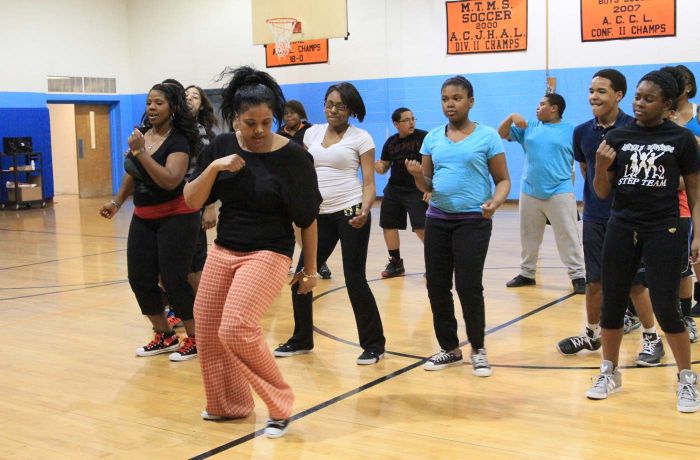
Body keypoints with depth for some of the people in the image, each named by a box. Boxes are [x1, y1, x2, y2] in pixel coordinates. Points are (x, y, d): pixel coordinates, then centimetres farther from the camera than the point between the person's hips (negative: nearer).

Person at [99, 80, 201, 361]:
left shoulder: (178, 141, -15)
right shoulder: (141, 134, 6)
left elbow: (170, 180, -29)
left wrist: (140, 151, -28)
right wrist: (117, 202, 16)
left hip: (175, 217, -7)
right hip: (143, 218, 7)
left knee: (173, 279, -7)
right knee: (139, 279, 6)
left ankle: (194, 339, 10)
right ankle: (165, 336, 22)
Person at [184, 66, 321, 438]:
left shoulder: (292, 156, -11)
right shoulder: (221, 147, 0)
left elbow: (308, 218, -3)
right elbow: (191, 201, -1)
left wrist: (310, 268, 2)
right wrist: (214, 167, -16)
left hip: (268, 253, -5)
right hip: (222, 251, 6)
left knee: (236, 329, -22)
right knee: (208, 333, 7)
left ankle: (280, 406, -3)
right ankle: (228, 404, 31)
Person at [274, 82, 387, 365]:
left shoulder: (360, 137, -3)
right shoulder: (312, 132, 11)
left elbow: (369, 182, -6)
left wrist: (364, 211, -23)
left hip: (350, 213, -5)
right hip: (320, 215, 6)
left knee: (354, 280, -4)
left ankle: (374, 345, 10)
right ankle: (301, 340, 24)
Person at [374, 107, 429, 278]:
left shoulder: (423, 137, -10)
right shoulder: (391, 142, 6)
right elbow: (385, 165, 15)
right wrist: (379, 167, -9)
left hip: (417, 190, -6)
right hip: (394, 190, 6)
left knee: (421, 228, -15)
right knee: (388, 225, 11)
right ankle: (395, 263, 27)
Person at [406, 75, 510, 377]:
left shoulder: (487, 136, -2)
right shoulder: (432, 138, 9)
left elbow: (503, 179, 0)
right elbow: (427, 186, 12)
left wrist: (495, 202, -21)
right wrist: (417, 175, -11)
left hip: (473, 221, -4)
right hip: (437, 219, 4)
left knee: (469, 286, -6)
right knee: (437, 286, 5)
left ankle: (478, 350, 14)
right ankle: (449, 348, 22)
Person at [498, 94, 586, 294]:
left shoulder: (570, 130, -1)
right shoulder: (528, 127, 10)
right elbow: (502, 134, 9)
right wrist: (511, 117, -7)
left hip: (559, 193, -4)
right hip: (529, 192, 4)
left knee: (568, 237, -5)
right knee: (528, 237, 13)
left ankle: (578, 276, 0)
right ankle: (527, 273, 26)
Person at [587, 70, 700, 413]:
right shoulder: (617, 137, 4)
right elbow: (602, 192, 6)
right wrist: (600, 166, -14)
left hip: (662, 230, -3)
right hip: (621, 229, 3)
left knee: (666, 308, -3)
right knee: (611, 304, 9)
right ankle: (610, 372, 26)